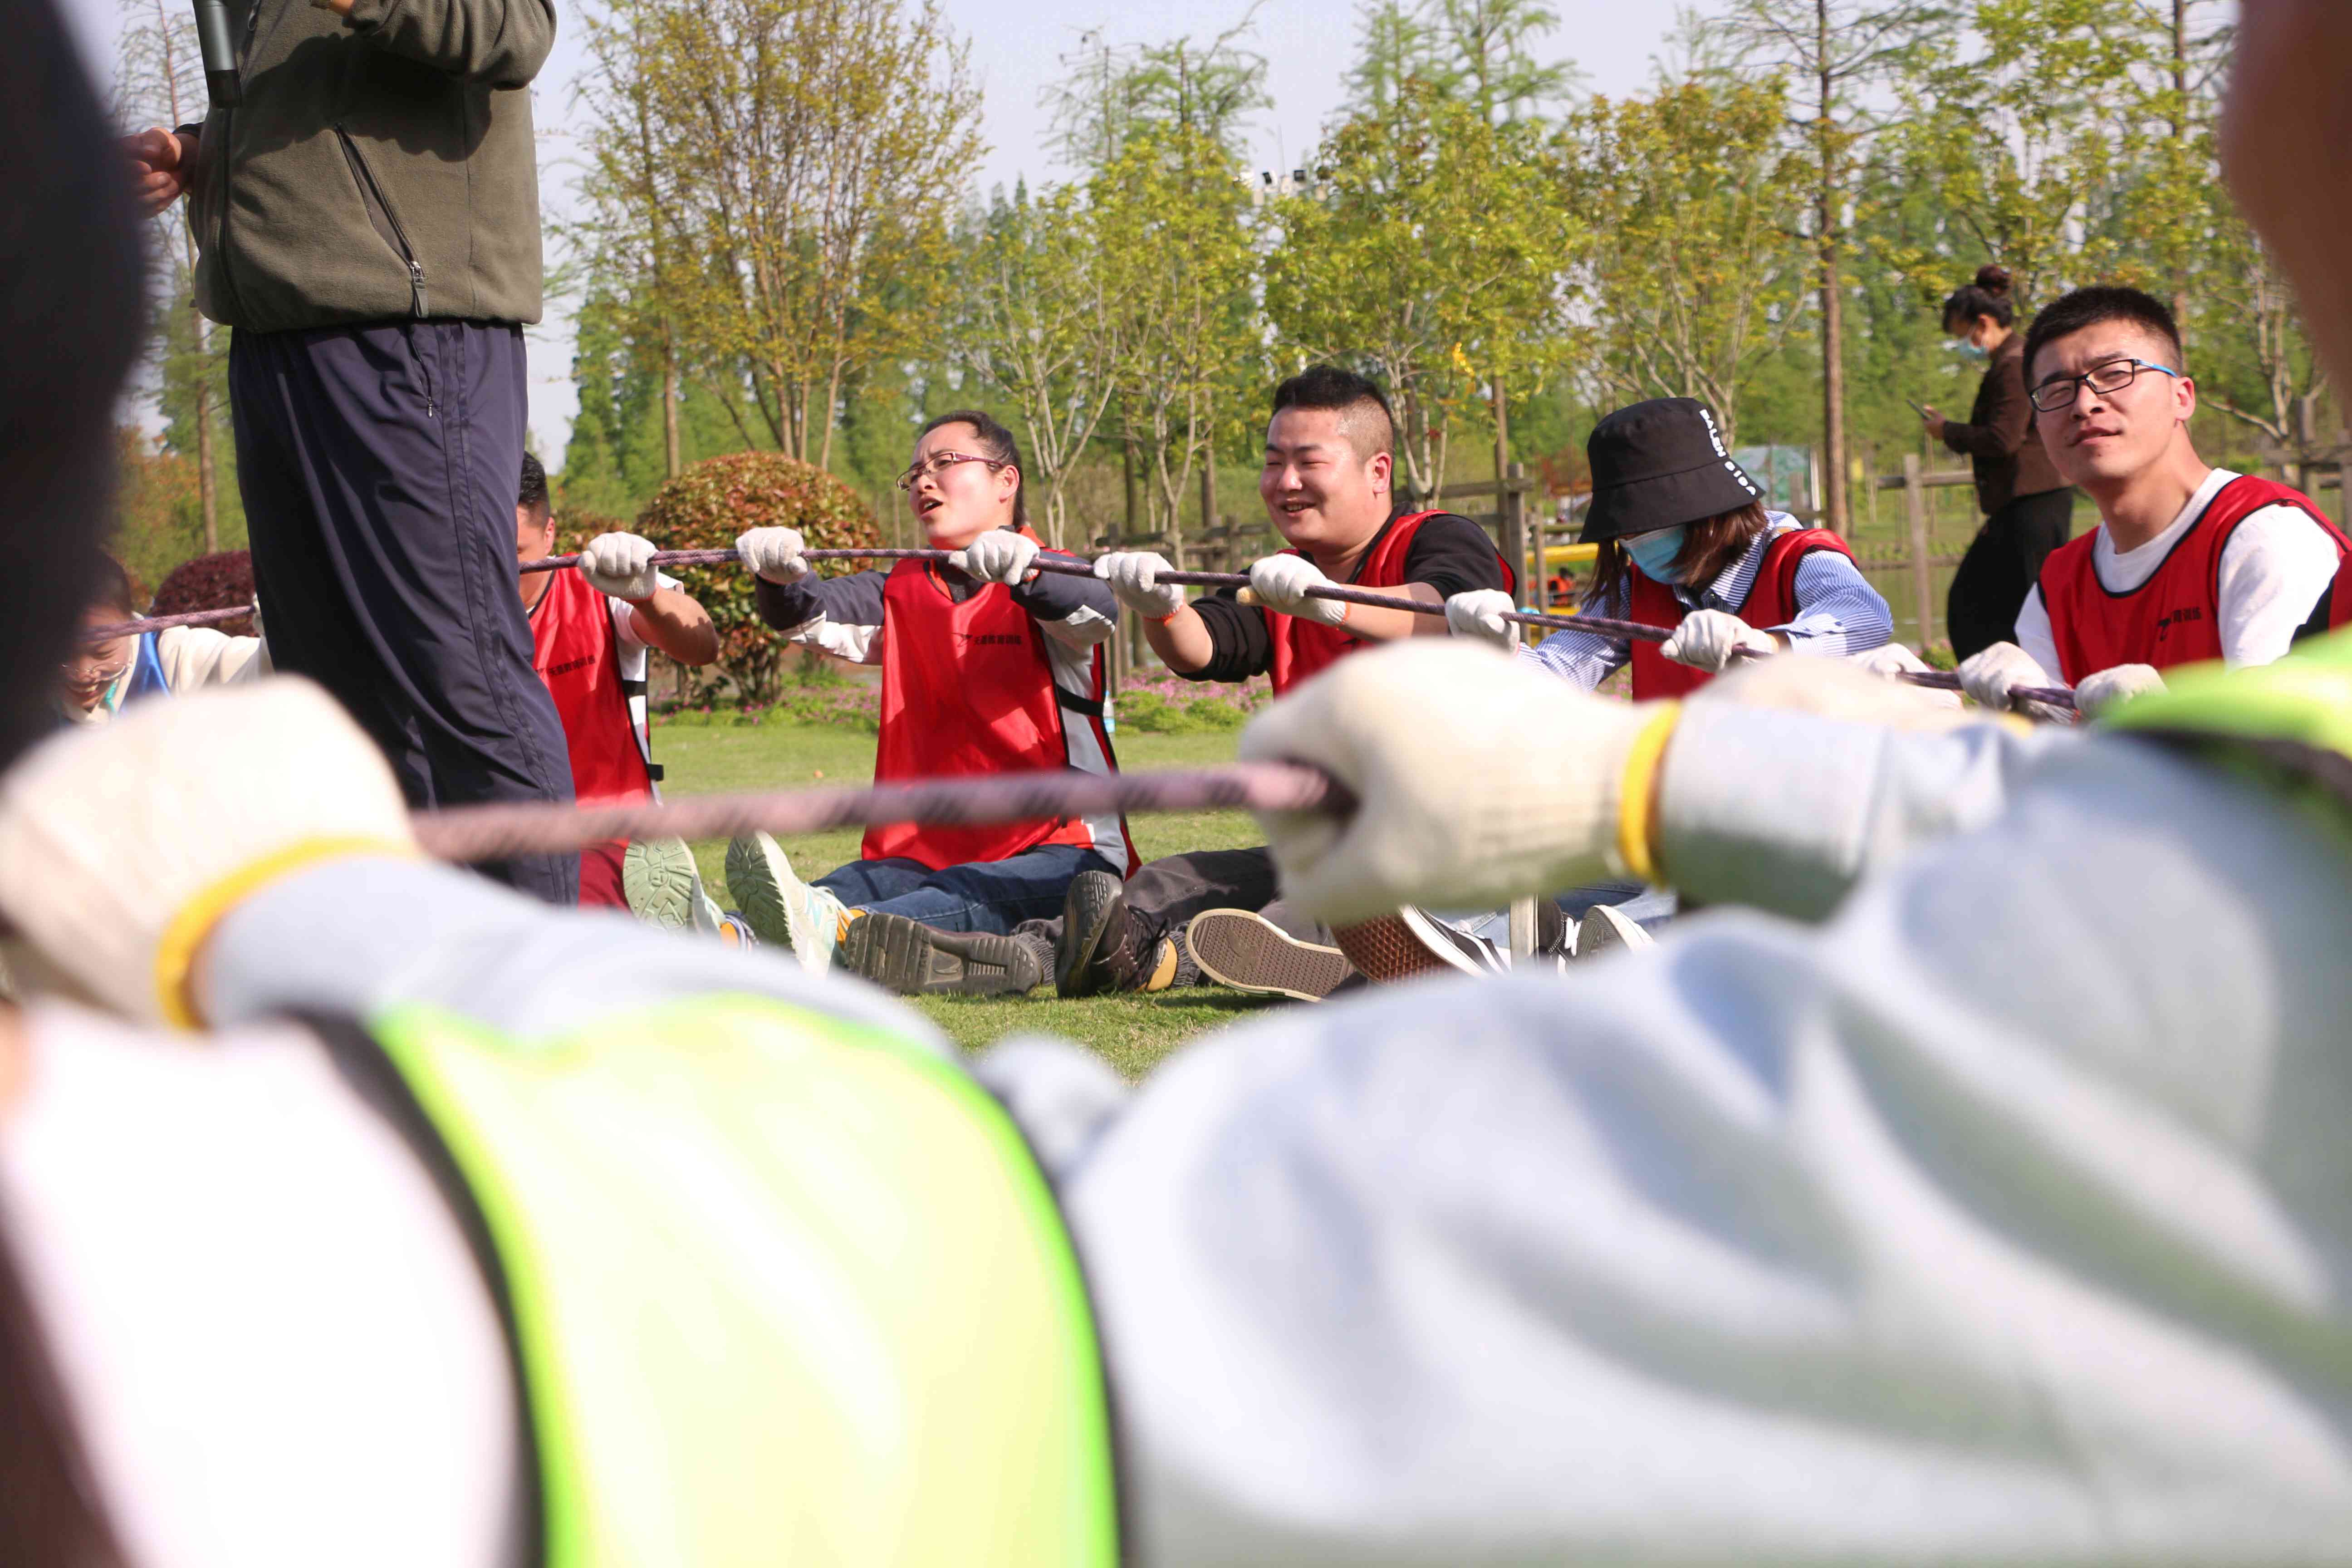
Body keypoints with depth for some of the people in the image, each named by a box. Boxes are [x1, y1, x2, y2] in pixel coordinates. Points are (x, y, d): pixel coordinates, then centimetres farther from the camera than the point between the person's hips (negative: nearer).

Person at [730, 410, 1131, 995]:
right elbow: (811, 618, 3)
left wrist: (1022, 569, -44)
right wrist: (780, 578, -22)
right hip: (927, 853, 4)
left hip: (1057, 852, -4)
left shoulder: (1044, 587, 3)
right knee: (858, 884, -29)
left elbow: (1097, 613, -22)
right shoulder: (903, 595, 20)